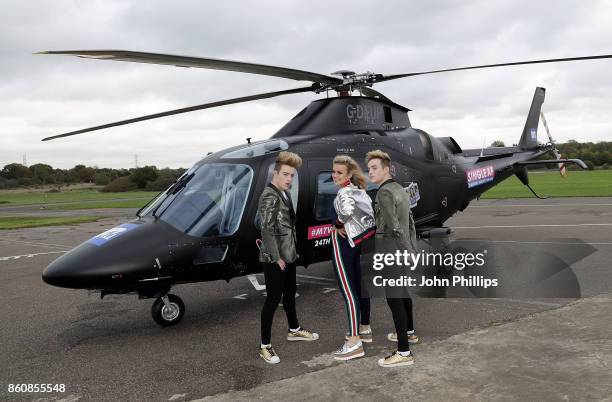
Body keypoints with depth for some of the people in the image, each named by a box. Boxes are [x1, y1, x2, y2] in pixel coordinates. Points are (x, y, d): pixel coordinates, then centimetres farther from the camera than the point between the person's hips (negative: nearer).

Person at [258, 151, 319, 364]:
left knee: (290, 293, 23)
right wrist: (277, 258, -20)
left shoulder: (285, 194, 10)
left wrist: (292, 250, 9)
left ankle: (294, 330, 42)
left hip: (288, 255, 9)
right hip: (274, 259, -9)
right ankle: (265, 346, 9)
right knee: (273, 299, -2)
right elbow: (268, 230, -22)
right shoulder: (269, 197, -18)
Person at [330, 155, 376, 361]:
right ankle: (365, 329, 33)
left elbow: (346, 211, -38)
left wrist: (338, 226, -20)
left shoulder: (344, 192, -17)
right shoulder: (359, 190, 10)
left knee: (348, 292, -7)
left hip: (344, 243, -9)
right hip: (361, 241, 9)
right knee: (360, 287, 18)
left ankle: (354, 343, -4)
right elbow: (370, 211, 12)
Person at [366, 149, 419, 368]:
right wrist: (413, 250, 18)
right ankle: (409, 332, 41)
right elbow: (410, 222, 16)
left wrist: (409, 252, -19)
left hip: (392, 255, -10)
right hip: (403, 253, 10)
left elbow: (394, 227, -22)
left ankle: (403, 352, -4)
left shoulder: (384, 193, -17)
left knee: (394, 299, -7)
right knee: (403, 293, 23)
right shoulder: (400, 189, 12)